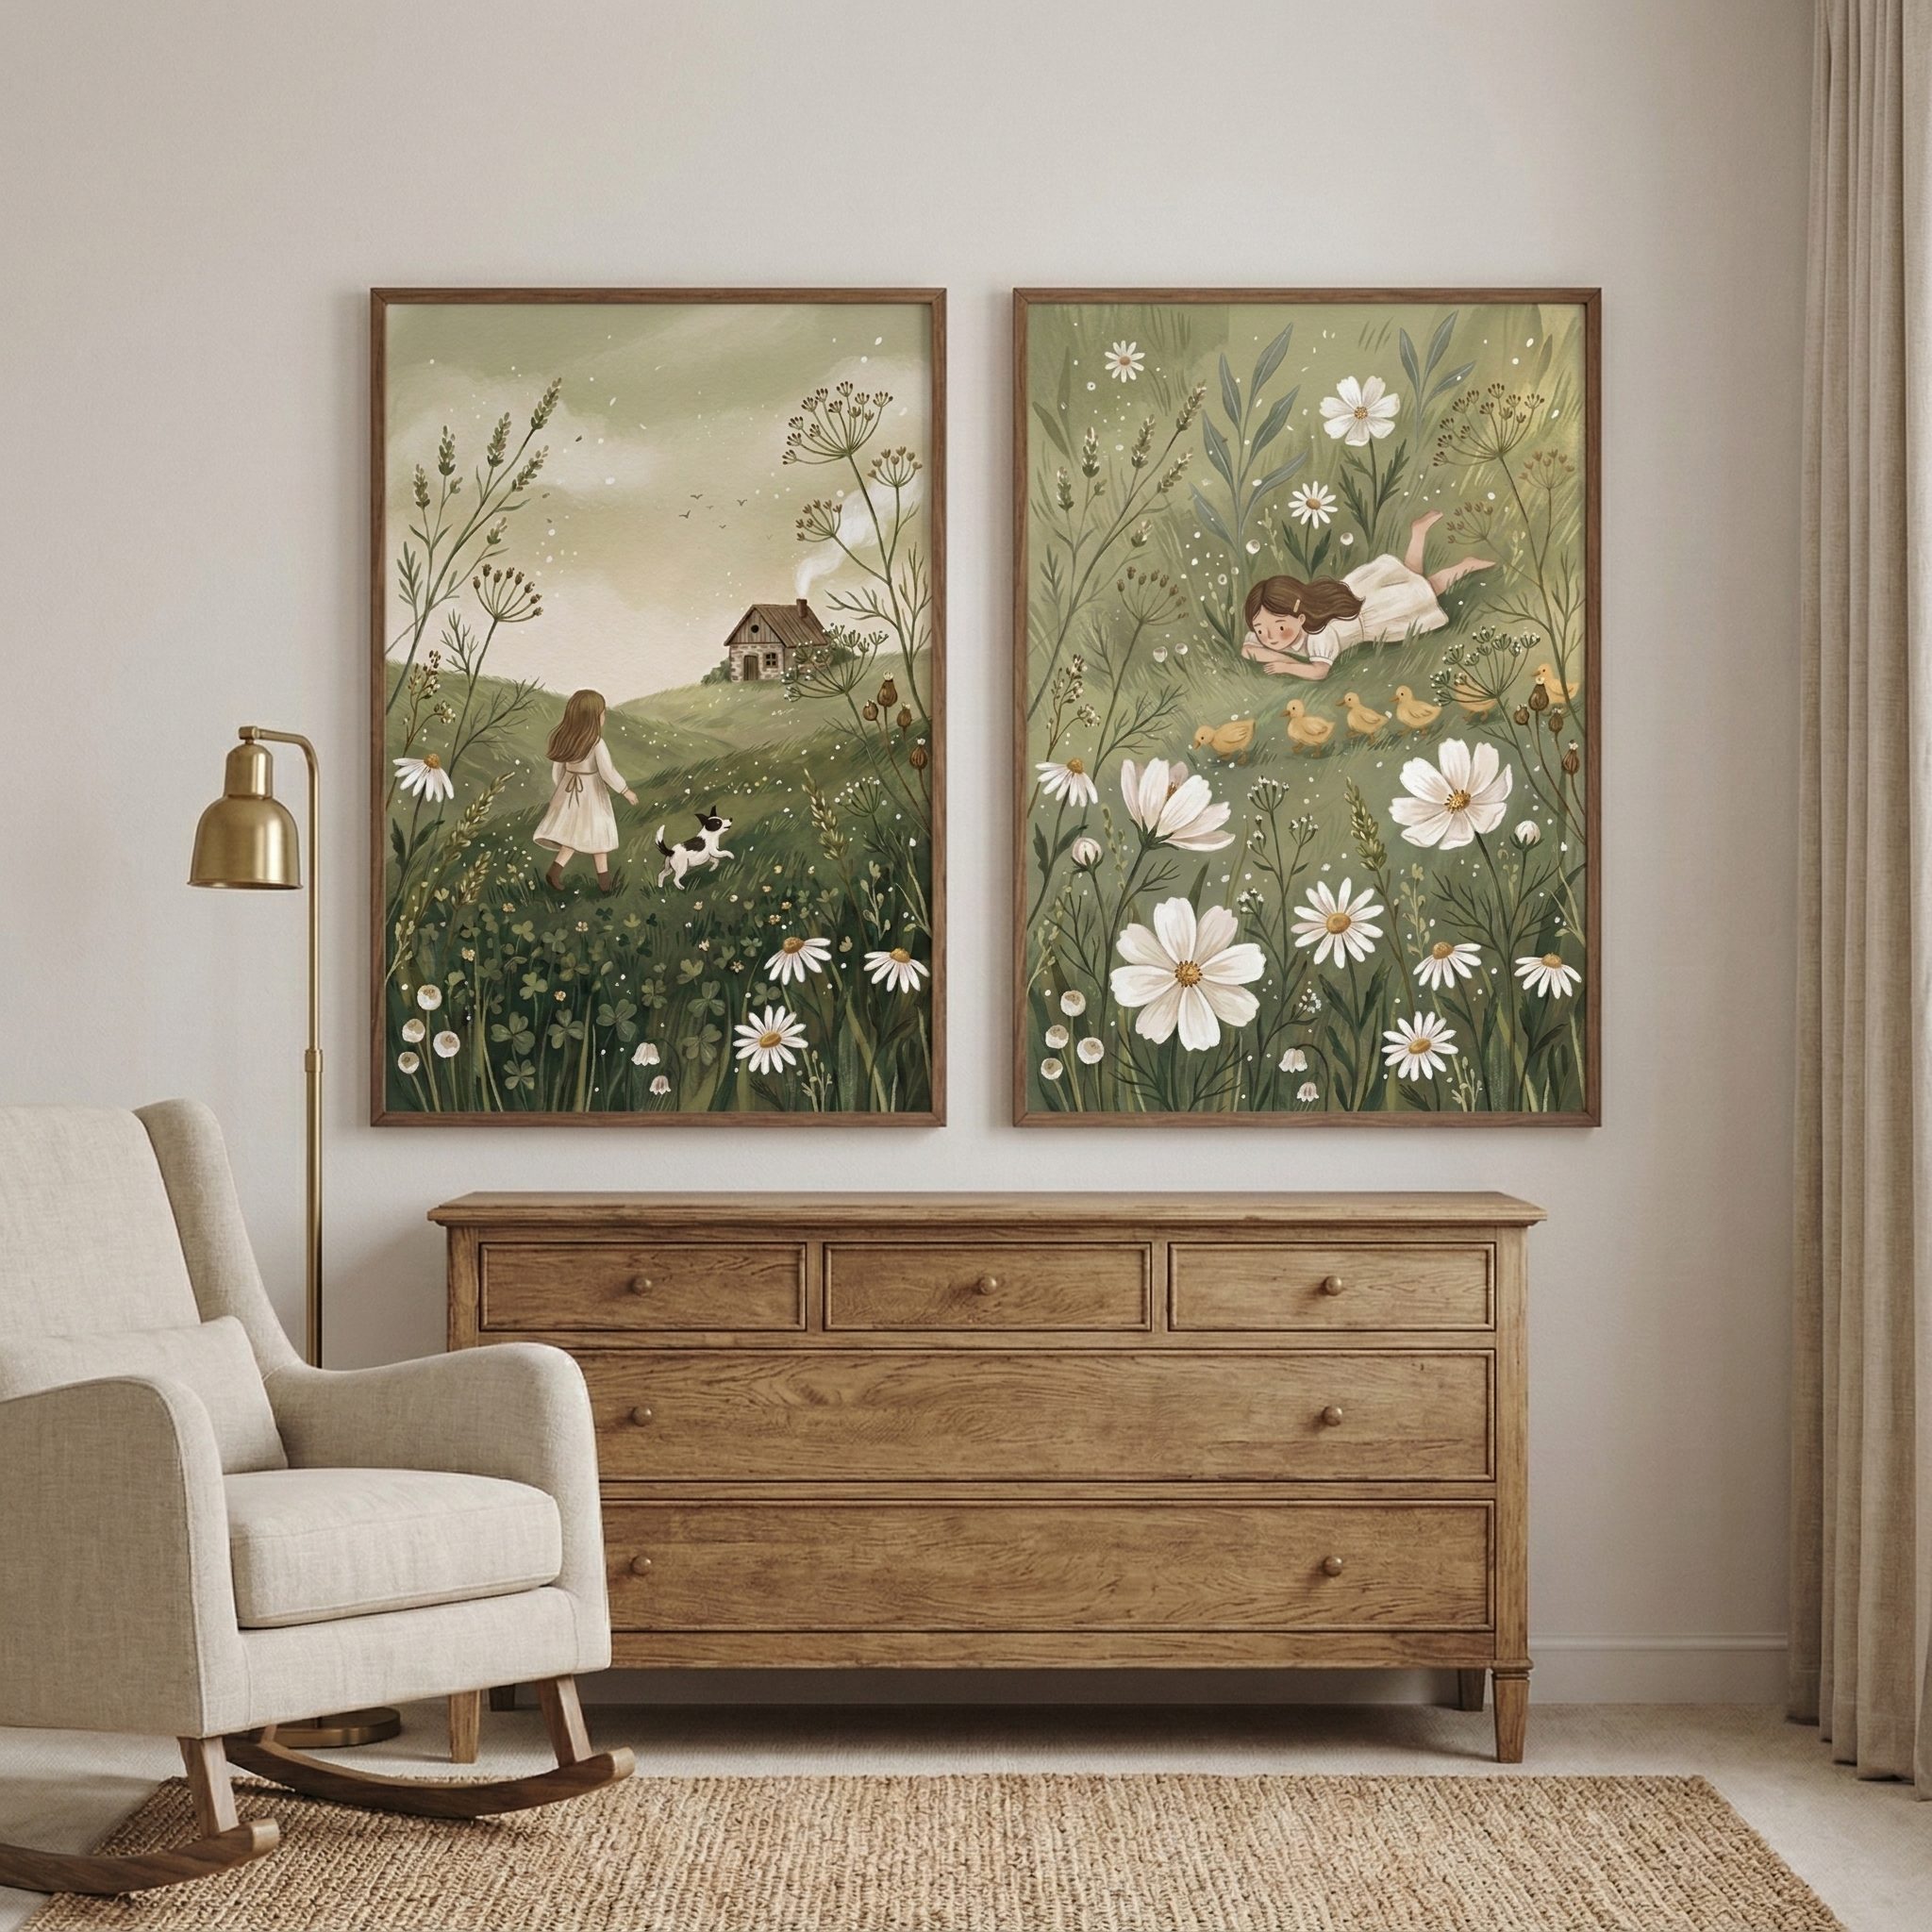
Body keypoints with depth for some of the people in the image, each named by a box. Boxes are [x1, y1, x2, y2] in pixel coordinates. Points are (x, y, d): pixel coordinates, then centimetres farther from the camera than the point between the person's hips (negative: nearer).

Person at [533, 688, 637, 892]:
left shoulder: (563, 740, -5)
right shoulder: (597, 743, -22)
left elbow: (557, 771, 3)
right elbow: (608, 773, -21)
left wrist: (561, 792, 17)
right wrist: (626, 791, -8)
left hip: (569, 791, 4)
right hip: (591, 794, -4)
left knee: (574, 833, 16)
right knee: (597, 834, 11)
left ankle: (556, 870, 0)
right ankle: (604, 880, 19)